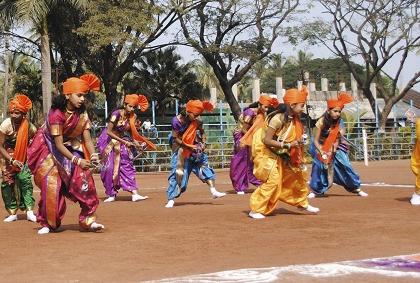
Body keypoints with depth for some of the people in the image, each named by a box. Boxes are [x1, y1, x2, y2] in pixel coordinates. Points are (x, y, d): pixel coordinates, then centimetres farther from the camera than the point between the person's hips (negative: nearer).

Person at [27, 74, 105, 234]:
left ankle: (88, 220, -3)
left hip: (71, 148, 4)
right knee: (51, 185, -12)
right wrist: (77, 161, -39)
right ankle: (48, 223, 5)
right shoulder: (56, 113, -28)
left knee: (84, 181, -10)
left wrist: (93, 155, -35)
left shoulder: (82, 113, -13)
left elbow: (87, 139, -15)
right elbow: (58, 144, -30)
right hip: (49, 149, -4)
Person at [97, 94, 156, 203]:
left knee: (127, 165, -5)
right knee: (109, 167, -8)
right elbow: (109, 132, -23)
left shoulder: (133, 117, -5)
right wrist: (124, 141, -24)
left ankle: (134, 194, -11)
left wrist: (136, 142, -18)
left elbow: (131, 133, 2)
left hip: (122, 141, 5)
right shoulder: (117, 114, -22)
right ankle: (111, 195, 4)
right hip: (108, 140, -5)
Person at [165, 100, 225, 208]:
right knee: (177, 173, -6)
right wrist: (189, 147, -19)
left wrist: (203, 143, -9)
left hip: (195, 149, 5)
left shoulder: (197, 122, -7)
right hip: (181, 150, -4)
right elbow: (175, 138, -17)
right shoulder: (177, 121, -20)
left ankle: (213, 191, -2)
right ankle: (171, 199, 0)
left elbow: (202, 132, 9)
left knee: (204, 164, -4)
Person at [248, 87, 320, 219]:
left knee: (297, 172, 11)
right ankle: (256, 210, -7)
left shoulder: (294, 119, -2)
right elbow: (267, 140, -29)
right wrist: (288, 145, -30)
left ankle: (302, 203, 28)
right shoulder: (278, 119, -27)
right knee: (273, 180, -18)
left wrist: (298, 142, -9)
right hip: (266, 151, -8)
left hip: (280, 153, 9)